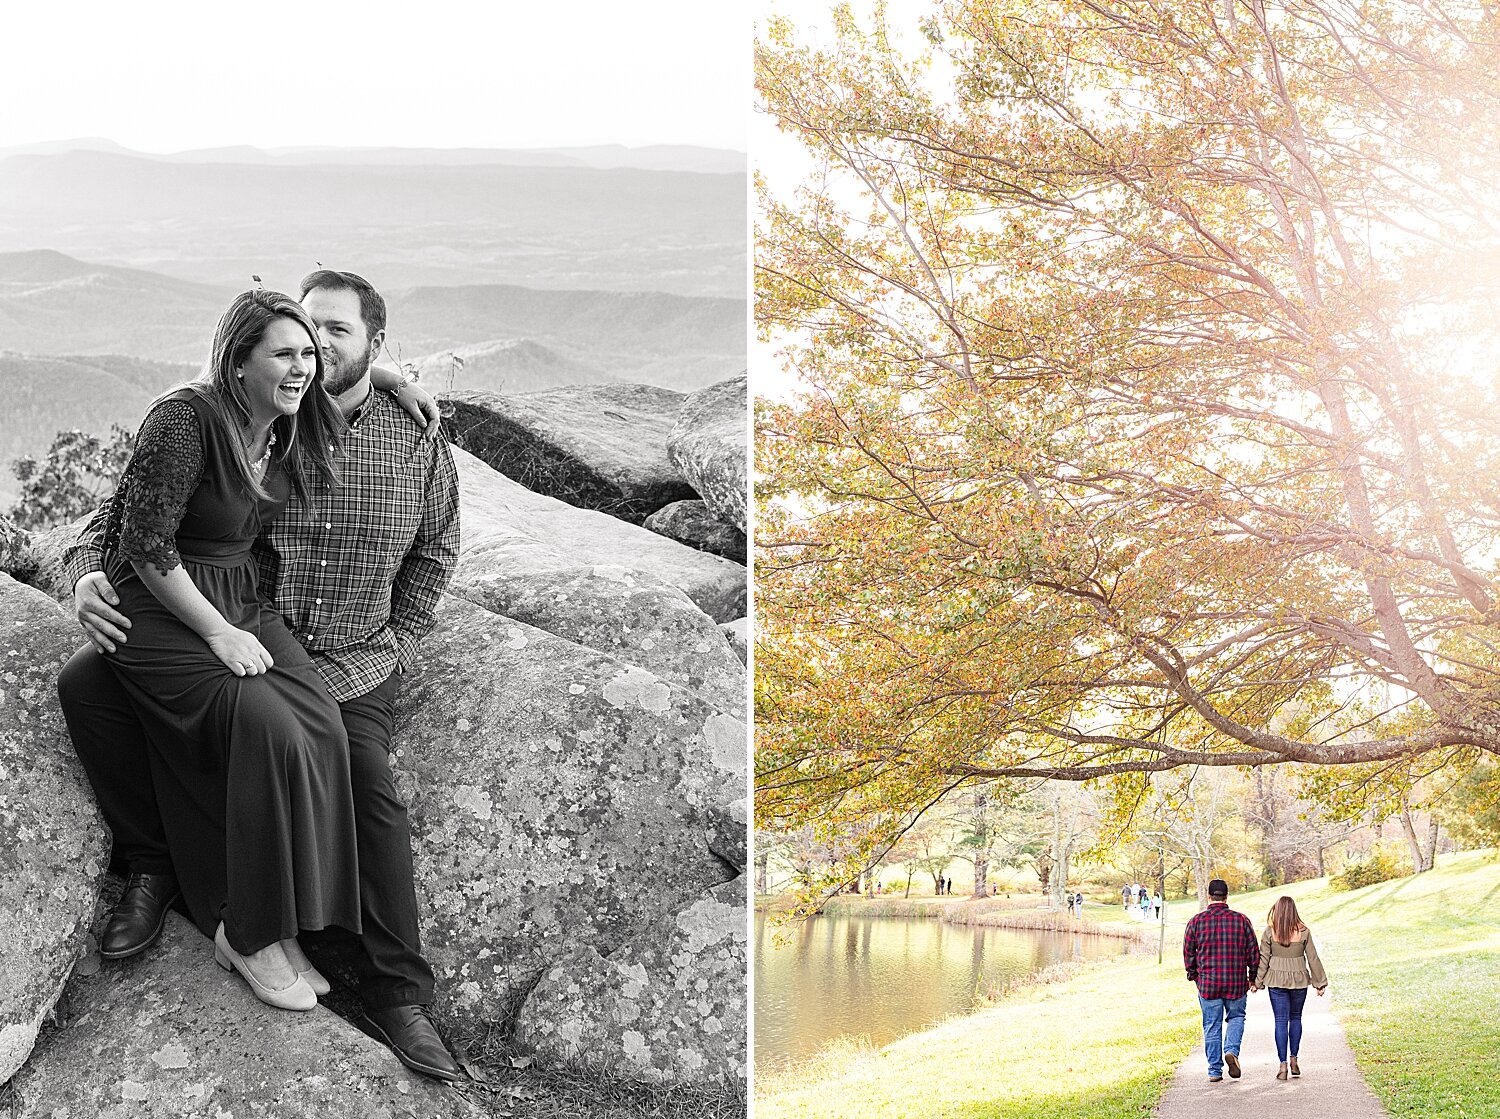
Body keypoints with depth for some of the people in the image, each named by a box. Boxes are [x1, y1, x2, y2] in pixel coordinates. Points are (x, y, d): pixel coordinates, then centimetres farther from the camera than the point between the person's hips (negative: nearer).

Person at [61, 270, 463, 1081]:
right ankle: (153, 864, -3)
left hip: (352, 665, -1)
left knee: (367, 786, -26)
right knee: (85, 684, -21)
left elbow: (436, 549, 16)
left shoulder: (415, 437, 2)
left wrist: (392, 645, 7)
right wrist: (87, 571, -18)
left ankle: (395, 995, -15)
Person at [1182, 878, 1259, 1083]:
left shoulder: (1196, 921, -3)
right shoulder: (1241, 920, -3)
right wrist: (1253, 978, 15)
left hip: (1207, 983, 0)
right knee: (1236, 1017, 21)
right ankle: (1231, 1051, -3)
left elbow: (1188, 953, 2)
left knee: (1212, 1026, 8)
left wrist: (1193, 976, 18)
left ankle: (1214, 1071, 9)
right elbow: (1254, 952, 2)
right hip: (1237, 982, 0)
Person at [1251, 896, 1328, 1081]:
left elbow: (1263, 959, -3)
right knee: (1296, 1018, 18)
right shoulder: (1304, 932, -4)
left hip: (1276, 981, -1)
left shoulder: (1269, 932, -6)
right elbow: (1313, 959, 1)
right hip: (1299, 981, 1)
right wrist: (1320, 983, 9)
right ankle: (1293, 1059, 19)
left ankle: (1283, 1064, -2)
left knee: (1281, 1021, 2)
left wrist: (1256, 982, 7)